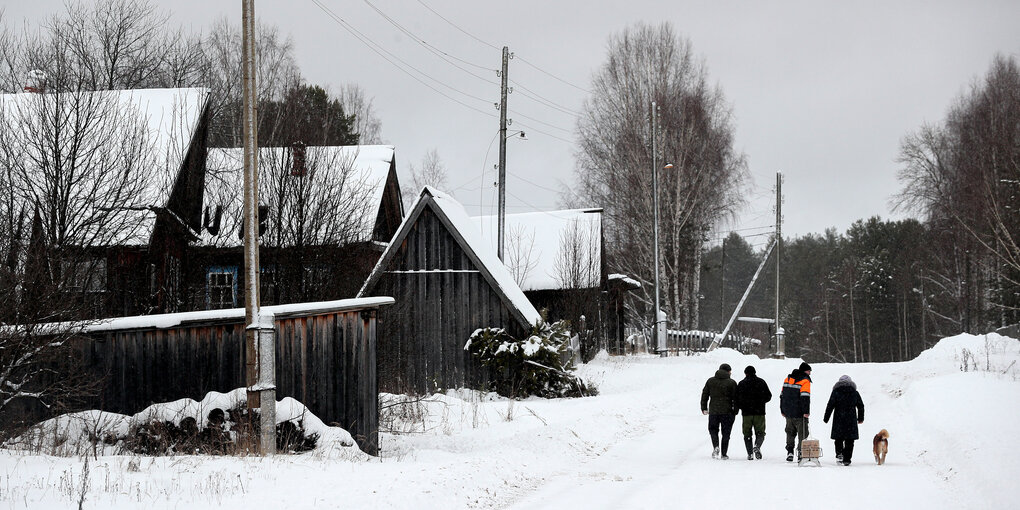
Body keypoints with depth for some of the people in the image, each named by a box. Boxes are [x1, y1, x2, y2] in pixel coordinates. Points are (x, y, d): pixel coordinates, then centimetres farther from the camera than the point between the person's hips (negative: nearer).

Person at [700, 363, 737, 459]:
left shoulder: (710, 381, 5)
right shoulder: (732, 383, -2)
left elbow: (704, 395, 6)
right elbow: (735, 398, -2)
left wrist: (704, 408, 14)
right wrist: (735, 412, 5)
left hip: (713, 411, 1)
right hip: (727, 412, -1)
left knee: (713, 430, 17)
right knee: (725, 433, 7)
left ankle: (716, 447, -8)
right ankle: (724, 454, 6)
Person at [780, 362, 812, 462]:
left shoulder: (788, 378, 12)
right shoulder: (805, 381, -10)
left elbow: (782, 395, 15)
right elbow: (805, 397, -19)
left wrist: (782, 410, 21)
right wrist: (806, 411, -19)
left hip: (788, 412, 6)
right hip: (799, 414, -6)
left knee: (790, 433, 18)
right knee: (802, 434, 1)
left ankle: (789, 452, 13)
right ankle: (801, 454, -5)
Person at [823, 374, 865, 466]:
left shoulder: (836, 392, -1)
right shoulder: (855, 393, 6)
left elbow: (830, 406, -4)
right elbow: (861, 406, 13)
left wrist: (826, 419, 3)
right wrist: (860, 418, 26)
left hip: (839, 420, -1)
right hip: (851, 420, 1)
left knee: (838, 439, 11)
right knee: (849, 441, 5)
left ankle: (839, 454, -6)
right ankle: (847, 459, 2)